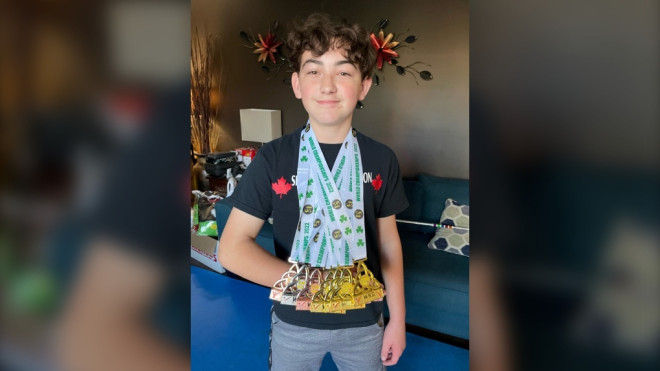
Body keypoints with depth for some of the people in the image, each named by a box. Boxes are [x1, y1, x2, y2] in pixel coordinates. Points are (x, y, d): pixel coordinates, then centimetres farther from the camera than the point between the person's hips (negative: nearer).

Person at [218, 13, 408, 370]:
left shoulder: (381, 160, -7)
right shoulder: (272, 159, -13)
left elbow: (388, 241, 1)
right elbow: (232, 247, -12)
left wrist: (397, 319, 2)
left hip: (364, 322, 2)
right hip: (293, 323, -1)